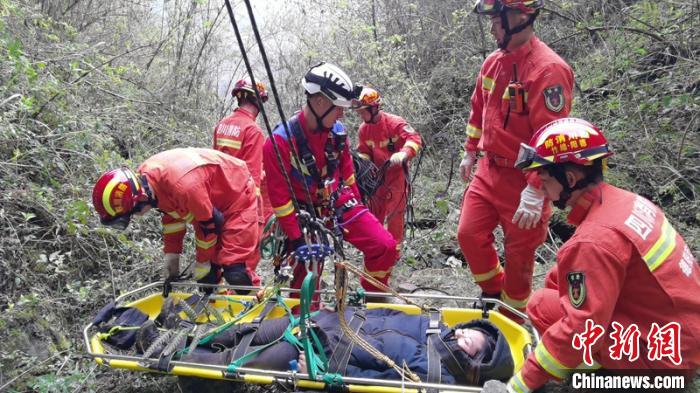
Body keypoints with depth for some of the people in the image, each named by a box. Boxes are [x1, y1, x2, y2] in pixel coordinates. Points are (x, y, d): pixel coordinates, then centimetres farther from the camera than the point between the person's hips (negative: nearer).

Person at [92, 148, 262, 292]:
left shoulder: (183, 185, -39)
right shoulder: (143, 177, -12)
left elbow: (210, 224, -24)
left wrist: (202, 262, -9)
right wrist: (171, 253, 5)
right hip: (209, 202, 8)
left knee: (237, 270, -17)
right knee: (207, 271, 8)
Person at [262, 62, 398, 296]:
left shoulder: (337, 131, -4)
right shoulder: (281, 140, -20)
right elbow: (278, 194, -17)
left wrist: (356, 203, 21)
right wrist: (295, 239, -16)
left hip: (340, 204, 4)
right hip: (306, 213, -4)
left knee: (386, 247, -7)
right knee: (307, 282, 0)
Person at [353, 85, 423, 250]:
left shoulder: (394, 122, -17)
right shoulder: (364, 128, 0)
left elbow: (414, 138, -27)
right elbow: (363, 151, 8)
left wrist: (403, 154, -44)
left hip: (396, 174, -5)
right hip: (377, 175, 5)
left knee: (395, 213, 0)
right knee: (374, 213, 11)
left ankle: (394, 248, 14)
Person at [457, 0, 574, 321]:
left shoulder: (548, 69, -19)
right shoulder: (493, 62, 6)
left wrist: (535, 193, -24)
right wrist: (470, 153, 23)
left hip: (524, 180, -7)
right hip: (489, 171, 7)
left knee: (518, 255, 6)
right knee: (469, 234, 5)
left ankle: (511, 317, 29)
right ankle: (493, 291, 32)